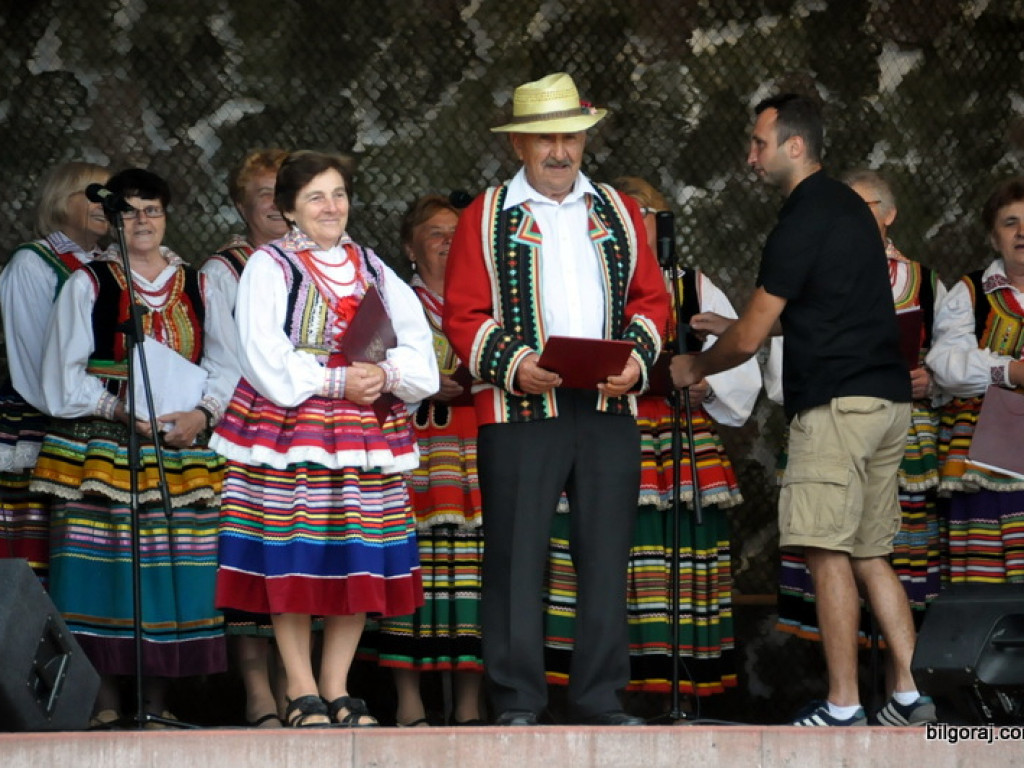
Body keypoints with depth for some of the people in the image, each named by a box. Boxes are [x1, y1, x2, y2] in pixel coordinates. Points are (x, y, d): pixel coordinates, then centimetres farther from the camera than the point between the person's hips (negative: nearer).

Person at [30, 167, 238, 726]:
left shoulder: (197, 288, 15)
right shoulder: (88, 284, 6)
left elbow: (227, 364, 9)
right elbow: (64, 375, -1)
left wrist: (202, 412, -10)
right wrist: (117, 408, -14)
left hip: (182, 450, 3)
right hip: (102, 446, -3)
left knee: (173, 570, -1)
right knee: (105, 570, -9)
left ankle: (157, 701, 4)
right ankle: (105, 701, -4)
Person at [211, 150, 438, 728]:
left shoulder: (372, 269, 15)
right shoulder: (269, 267, 2)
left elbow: (419, 349, 8)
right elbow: (267, 360, -9)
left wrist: (386, 374, -12)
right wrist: (335, 381, -14)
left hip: (366, 431, 4)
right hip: (290, 429, -4)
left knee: (361, 560, 0)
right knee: (292, 559, -6)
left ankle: (338, 688, 8)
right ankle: (302, 691, 0)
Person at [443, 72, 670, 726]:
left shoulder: (619, 213, 15)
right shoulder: (486, 218, 6)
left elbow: (652, 300, 15)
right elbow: (463, 315, 0)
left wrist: (636, 360, -3)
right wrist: (513, 366, -15)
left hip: (610, 407, 3)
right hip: (520, 407, -3)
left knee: (606, 554, 4)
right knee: (517, 555, -3)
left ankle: (601, 698, 11)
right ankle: (518, 702, 3)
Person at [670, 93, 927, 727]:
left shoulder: (803, 221, -12)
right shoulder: (848, 205, 18)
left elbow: (749, 339, -9)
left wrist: (695, 368, 10)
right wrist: (725, 324, 36)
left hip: (837, 404, -10)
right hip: (888, 399, 10)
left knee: (829, 554, -7)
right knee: (869, 554, 11)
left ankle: (843, 708, -8)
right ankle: (913, 693, 8)